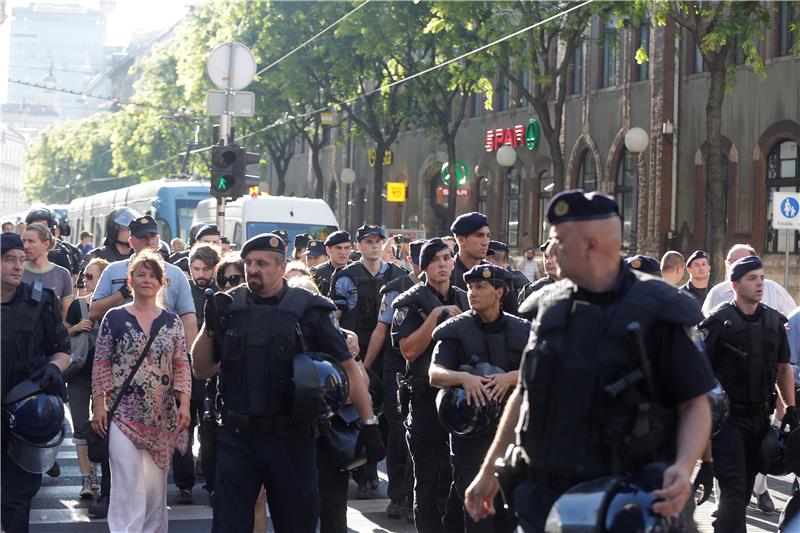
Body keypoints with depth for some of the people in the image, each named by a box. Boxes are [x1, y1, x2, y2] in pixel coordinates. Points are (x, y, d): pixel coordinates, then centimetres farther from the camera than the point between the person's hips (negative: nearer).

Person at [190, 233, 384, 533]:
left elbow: (348, 367, -3)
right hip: (236, 437, 2)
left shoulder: (309, 309, -4)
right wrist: (210, 325, -8)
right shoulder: (230, 307, 4)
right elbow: (202, 371, 7)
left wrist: (369, 423, -9)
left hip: (291, 439, -2)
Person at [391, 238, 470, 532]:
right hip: (427, 399, -5)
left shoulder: (465, 301, 12)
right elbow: (409, 350, -16)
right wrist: (436, 315, -20)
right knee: (428, 480, 0)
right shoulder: (410, 302, -4)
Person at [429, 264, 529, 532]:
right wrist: (464, 377, -30)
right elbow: (435, 374, -11)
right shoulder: (456, 330, -1)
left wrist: (510, 377, -21)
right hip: (470, 429, -2)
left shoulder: (521, 330, 6)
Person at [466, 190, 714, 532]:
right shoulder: (550, 306, 9)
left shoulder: (657, 312, -7)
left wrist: (684, 468, -24)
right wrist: (489, 470, 17)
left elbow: (695, 402, -6)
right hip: (542, 500, 5)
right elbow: (524, 394, 17)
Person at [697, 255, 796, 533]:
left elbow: (783, 368, 17)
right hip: (727, 417, -5)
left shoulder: (775, 321, 9)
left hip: (760, 417, 6)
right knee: (734, 488, -12)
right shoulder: (719, 321, -7)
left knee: (745, 488, 12)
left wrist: (790, 409, 10)